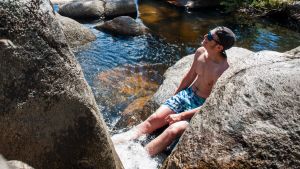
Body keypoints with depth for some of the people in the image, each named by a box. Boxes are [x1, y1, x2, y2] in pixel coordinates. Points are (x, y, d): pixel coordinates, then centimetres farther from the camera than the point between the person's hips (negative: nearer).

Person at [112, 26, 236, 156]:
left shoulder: (223, 70, -25)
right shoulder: (200, 52, -4)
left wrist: (181, 116, -22)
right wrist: (174, 96, 16)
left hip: (201, 107, -6)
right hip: (186, 94, 6)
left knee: (173, 130, -29)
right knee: (154, 119, -9)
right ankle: (112, 143, -13)